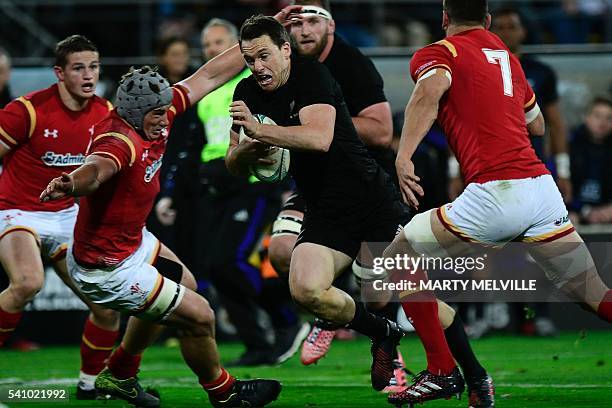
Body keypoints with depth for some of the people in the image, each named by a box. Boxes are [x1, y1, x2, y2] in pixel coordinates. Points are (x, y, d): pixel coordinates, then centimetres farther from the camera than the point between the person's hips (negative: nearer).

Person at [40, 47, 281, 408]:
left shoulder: (152, 116, -9)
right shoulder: (120, 141, -35)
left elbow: (208, 77, 0)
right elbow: (98, 168, -58)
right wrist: (71, 184, -80)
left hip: (133, 239, 11)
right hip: (108, 269, -11)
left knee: (183, 284, 34)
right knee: (199, 316, -1)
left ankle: (119, 374, 47)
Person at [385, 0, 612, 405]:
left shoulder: (434, 55, 7)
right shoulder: (508, 56, 25)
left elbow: (431, 90, -18)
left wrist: (403, 156, -25)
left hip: (496, 193, -5)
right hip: (543, 187, 6)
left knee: (400, 255, 12)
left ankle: (441, 373, 6)